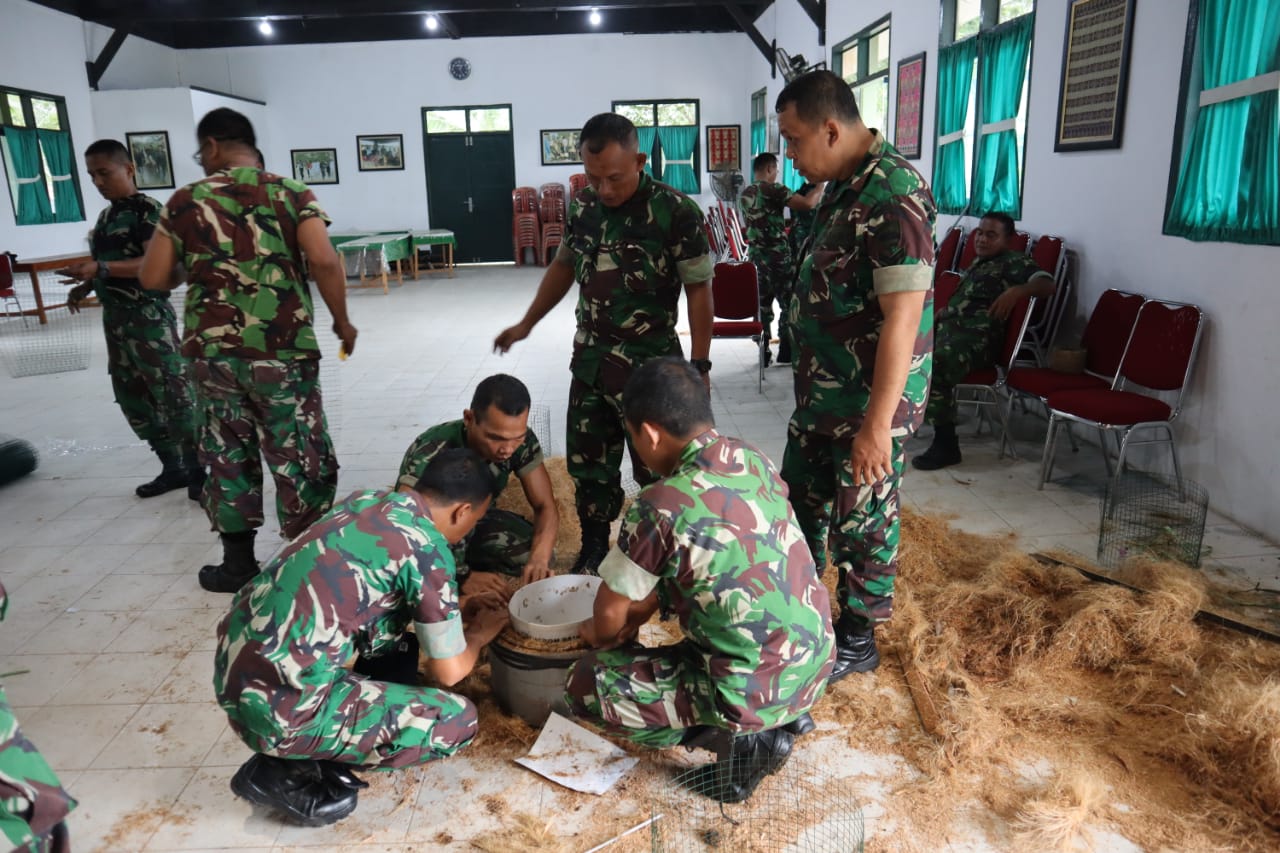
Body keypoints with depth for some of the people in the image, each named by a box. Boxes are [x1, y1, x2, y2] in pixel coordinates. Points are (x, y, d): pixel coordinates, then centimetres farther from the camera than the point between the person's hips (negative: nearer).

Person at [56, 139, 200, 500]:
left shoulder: (147, 209, -9)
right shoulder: (105, 215, 18)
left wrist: (100, 269, -27)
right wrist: (87, 285, 11)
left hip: (149, 317, -9)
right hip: (114, 317, 9)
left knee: (173, 394, -8)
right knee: (132, 398, 11)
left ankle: (201, 469, 0)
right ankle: (173, 468, 19)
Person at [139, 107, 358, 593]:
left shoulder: (186, 201, 5)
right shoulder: (291, 194, -1)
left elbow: (151, 278, 8)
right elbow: (324, 262, -15)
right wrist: (341, 320, -3)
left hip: (212, 351, 2)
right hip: (282, 351, -2)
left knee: (227, 455, 15)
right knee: (299, 457, 6)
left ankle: (237, 563, 25)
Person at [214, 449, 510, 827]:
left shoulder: (367, 499, 8)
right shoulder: (426, 547, -14)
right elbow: (449, 671, -4)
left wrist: (455, 612, 28)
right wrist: (479, 634, 17)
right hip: (278, 706, -8)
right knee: (459, 721, -1)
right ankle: (288, 770, 4)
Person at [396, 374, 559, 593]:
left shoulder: (521, 441, -23)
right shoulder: (430, 454, -37)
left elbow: (546, 507, -20)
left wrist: (538, 559, -39)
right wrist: (462, 576, -45)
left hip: (477, 522, 4)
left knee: (533, 552, -22)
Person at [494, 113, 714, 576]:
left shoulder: (676, 211, -15)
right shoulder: (582, 206, 3)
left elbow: (698, 289, -12)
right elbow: (563, 267, 17)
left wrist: (699, 365, -14)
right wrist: (526, 324, 22)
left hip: (651, 365, -5)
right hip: (590, 361, 5)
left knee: (656, 468, 6)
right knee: (588, 462, 14)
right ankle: (593, 547, 32)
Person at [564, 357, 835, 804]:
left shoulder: (659, 508, -22)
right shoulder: (753, 459, -1)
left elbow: (611, 611, -5)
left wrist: (603, 633, 17)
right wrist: (634, 618, 17)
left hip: (756, 691, -7)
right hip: (816, 662, 7)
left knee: (586, 683, 6)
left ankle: (740, 737, 1)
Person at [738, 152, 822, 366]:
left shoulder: (744, 194, 11)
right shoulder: (772, 189, -13)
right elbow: (808, 203, -21)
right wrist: (821, 185, -4)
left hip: (755, 255, 7)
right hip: (777, 256, -7)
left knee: (762, 304, 10)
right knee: (788, 303, 4)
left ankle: (763, 352, 11)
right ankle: (786, 351, 7)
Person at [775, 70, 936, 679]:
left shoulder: (894, 197, -22)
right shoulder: (842, 186, 8)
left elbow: (903, 318, -26)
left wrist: (876, 425, -26)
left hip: (866, 404, -10)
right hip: (819, 393, 10)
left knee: (860, 524, 7)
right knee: (801, 501, 22)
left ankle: (856, 641, 27)